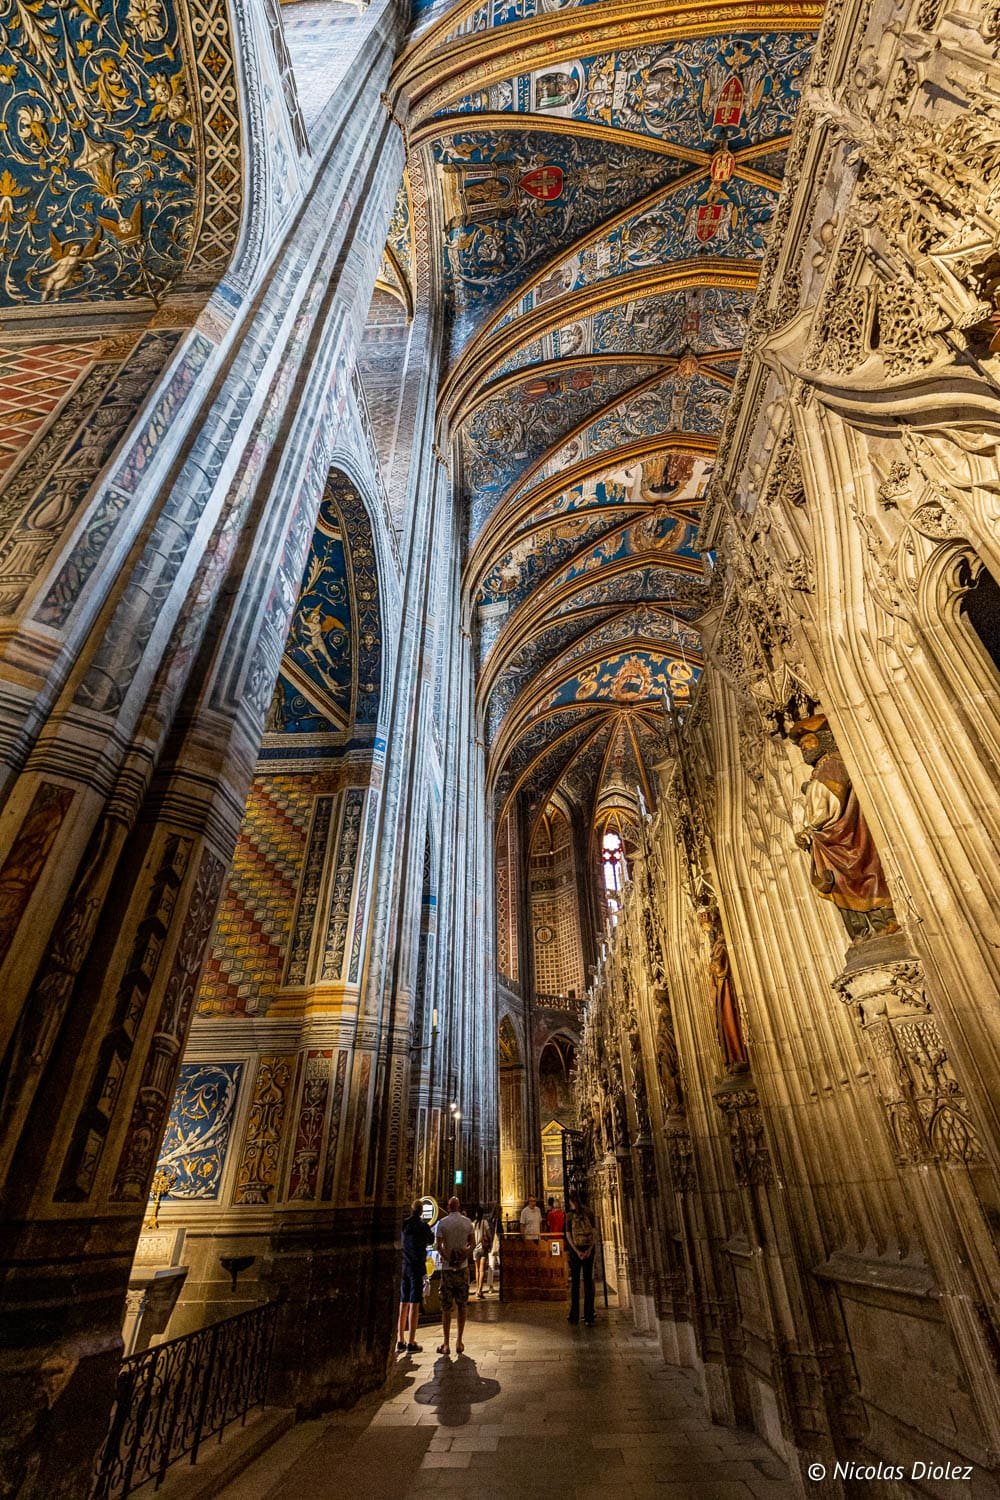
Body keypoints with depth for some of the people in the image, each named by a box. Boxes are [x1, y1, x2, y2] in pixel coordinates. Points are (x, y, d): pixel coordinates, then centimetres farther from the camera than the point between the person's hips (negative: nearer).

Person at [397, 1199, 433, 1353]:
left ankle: (400, 1341, 20)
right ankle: (411, 1343, 2)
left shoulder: (402, 1224, -2)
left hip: (403, 1266, 5)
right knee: (414, 1304, 1)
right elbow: (431, 1241, 5)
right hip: (417, 1266, -5)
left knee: (403, 1304, 14)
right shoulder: (423, 1225, -13)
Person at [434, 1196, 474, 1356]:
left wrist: (448, 1260, -8)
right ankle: (460, 1342, 16)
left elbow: (438, 1246, -13)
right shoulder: (467, 1222, -1)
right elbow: (472, 1243, -4)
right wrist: (462, 1258, -5)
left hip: (447, 1268, -2)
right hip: (463, 1268, 2)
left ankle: (446, 1344, 9)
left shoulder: (442, 1222, -7)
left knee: (446, 1308, 7)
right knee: (462, 1306, 13)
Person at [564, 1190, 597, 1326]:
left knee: (575, 1282, 10)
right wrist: (590, 1249, -8)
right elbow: (595, 1232, -3)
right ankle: (589, 1317, 7)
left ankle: (575, 1316, 14)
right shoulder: (589, 1212, 2)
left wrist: (577, 1251, -12)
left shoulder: (569, 1215, -4)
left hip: (575, 1249, -2)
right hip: (589, 1249, 2)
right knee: (588, 1281, 8)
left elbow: (568, 1236, -8)